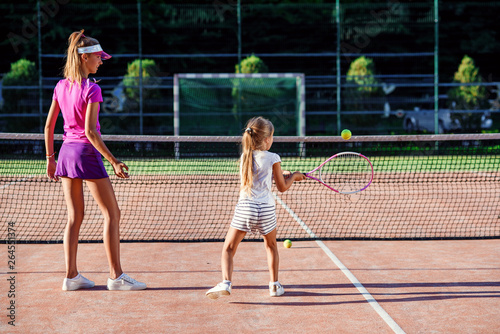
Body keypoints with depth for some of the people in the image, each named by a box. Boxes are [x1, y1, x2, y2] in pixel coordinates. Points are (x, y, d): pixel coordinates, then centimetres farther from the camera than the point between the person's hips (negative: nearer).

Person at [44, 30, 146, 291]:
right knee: (112, 214, 0)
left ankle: (71, 276, 12)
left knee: (74, 217, 12)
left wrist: (50, 158, 19)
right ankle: (116, 276, 1)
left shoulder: (61, 86, 8)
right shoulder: (91, 89, -14)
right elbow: (90, 131, -19)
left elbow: (48, 126, 11)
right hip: (86, 152, -7)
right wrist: (114, 162, -17)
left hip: (66, 151, 8)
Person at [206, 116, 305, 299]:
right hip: (266, 209, -1)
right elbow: (282, 187, 6)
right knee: (271, 246, 23)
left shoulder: (244, 157, 10)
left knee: (228, 249, 5)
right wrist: (294, 176, 25)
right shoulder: (273, 158, -1)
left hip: (244, 207, 1)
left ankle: (226, 282, -15)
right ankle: (275, 285, 28)